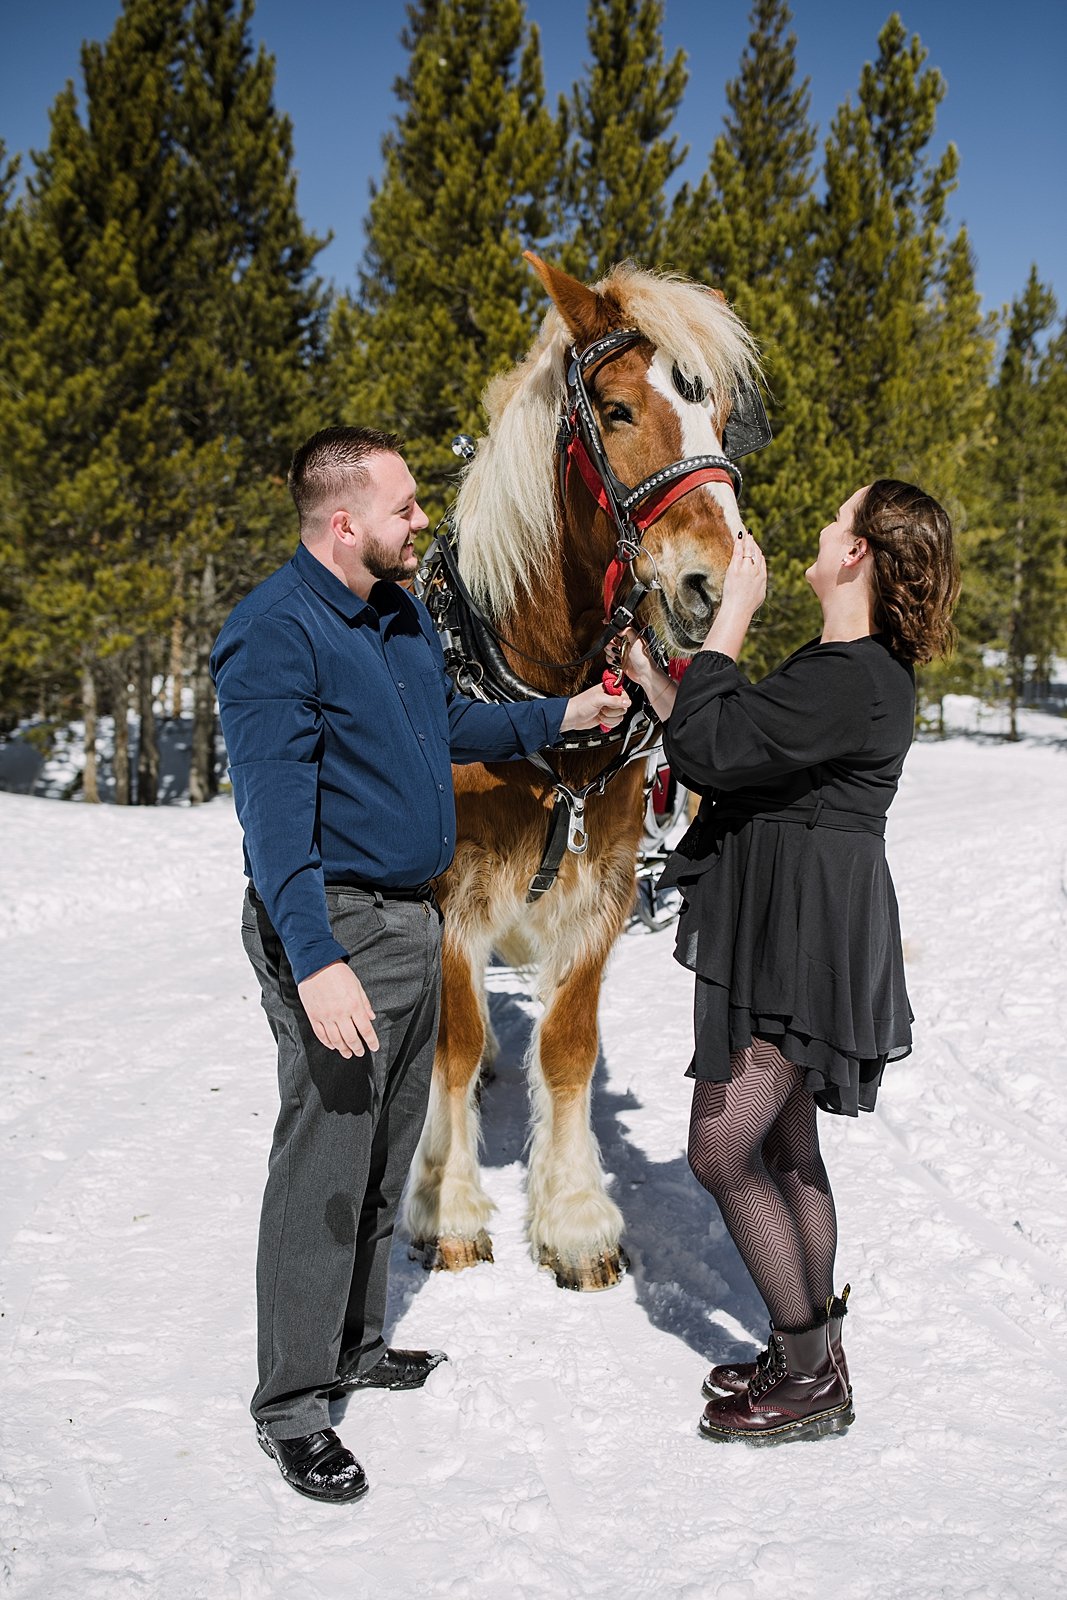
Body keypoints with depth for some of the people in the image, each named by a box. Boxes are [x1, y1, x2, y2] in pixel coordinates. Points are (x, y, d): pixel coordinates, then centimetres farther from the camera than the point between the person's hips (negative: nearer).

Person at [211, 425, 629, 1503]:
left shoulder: (404, 613, 12)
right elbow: (274, 809, -24)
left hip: (413, 918, 9)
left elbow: (452, 726, 28)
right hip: (335, 927, -9)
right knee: (324, 1162, -4)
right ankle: (292, 1406, 8)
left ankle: (357, 1345, 33)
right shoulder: (275, 632, -17)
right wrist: (315, 960, -32)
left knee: (385, 1157, 17)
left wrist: (560, 718, 18)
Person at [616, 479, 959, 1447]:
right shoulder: (854, 667, 11)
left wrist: (733, 615, -19)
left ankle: (812, 1379, 9)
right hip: (782, 932, 10)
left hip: (796, 944, -10)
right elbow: (732, 756, 17)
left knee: (721, 1151, -4)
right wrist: (650, 675, 22)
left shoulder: (848, 680, -23)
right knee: (785, 1148, 17)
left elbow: (707, 752, -26)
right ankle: (813, 1354, 30)